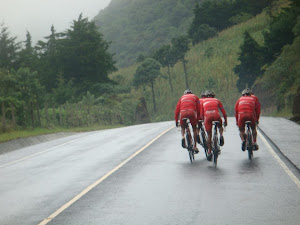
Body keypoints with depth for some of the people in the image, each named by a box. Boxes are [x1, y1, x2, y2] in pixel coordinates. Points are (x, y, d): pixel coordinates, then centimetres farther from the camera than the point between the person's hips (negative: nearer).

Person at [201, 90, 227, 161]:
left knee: (209, 135, 11)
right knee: (220, 126, 32)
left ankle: (209, 152, 6)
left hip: (207, 116, 0)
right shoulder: (217, 100, 29)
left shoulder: (203, 101, 29)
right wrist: (225, 121, 35)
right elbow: (223, 111, 26)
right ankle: (221, 136, 1)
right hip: (216, 115, 0)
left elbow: (201, 113, 24)